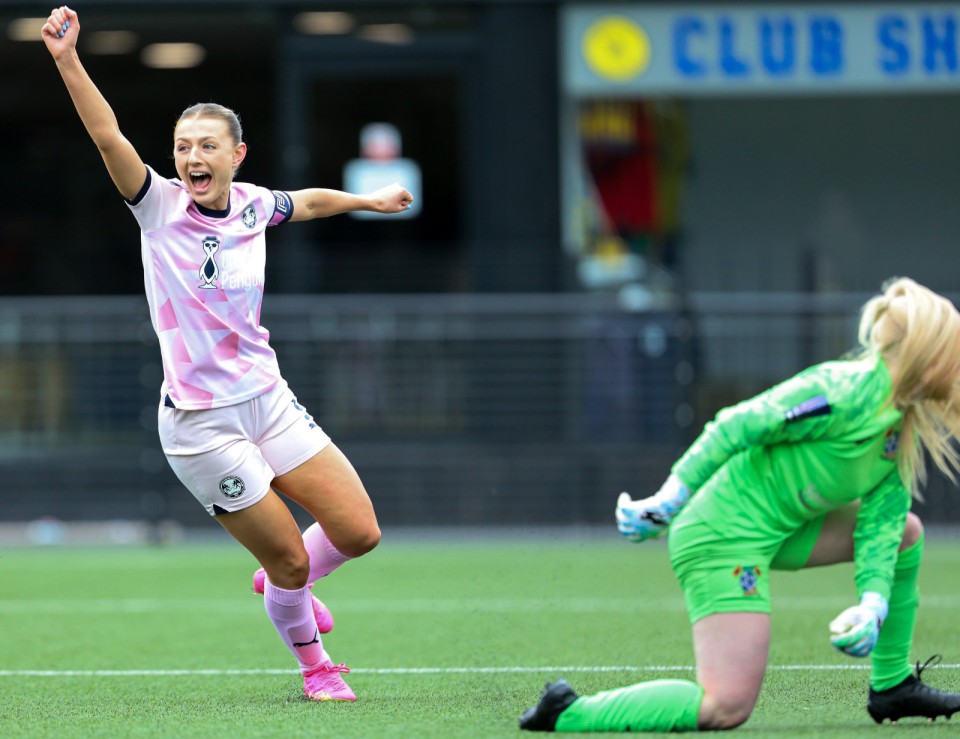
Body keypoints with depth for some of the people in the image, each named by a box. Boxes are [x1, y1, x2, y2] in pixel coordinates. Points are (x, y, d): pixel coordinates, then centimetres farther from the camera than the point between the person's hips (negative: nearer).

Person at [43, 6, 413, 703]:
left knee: (357, 531, 0)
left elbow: (309, 201, 26)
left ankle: (286, 583, 32)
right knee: (289, 561, -2)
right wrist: (67, 58, -40)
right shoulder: (159, 206, -11)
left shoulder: (253, 204, 2)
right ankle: (315, 664, 27)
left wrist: (367, 200, 38)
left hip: (269, 400, 5)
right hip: (201, 424, -5)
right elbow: (109, 138, -27)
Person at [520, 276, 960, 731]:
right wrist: (670, 498, -19)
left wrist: (873, 603, -9)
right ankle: (568, 714, -14)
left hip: (778, 529, 10)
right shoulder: (848, 392, -21)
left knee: (905, 531, 17)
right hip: (726, 539, -10)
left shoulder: (905, 429, 8)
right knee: (728, 707, -19)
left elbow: (879, 521, 6)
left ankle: (892, 686, 24)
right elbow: (736, 428, -20)